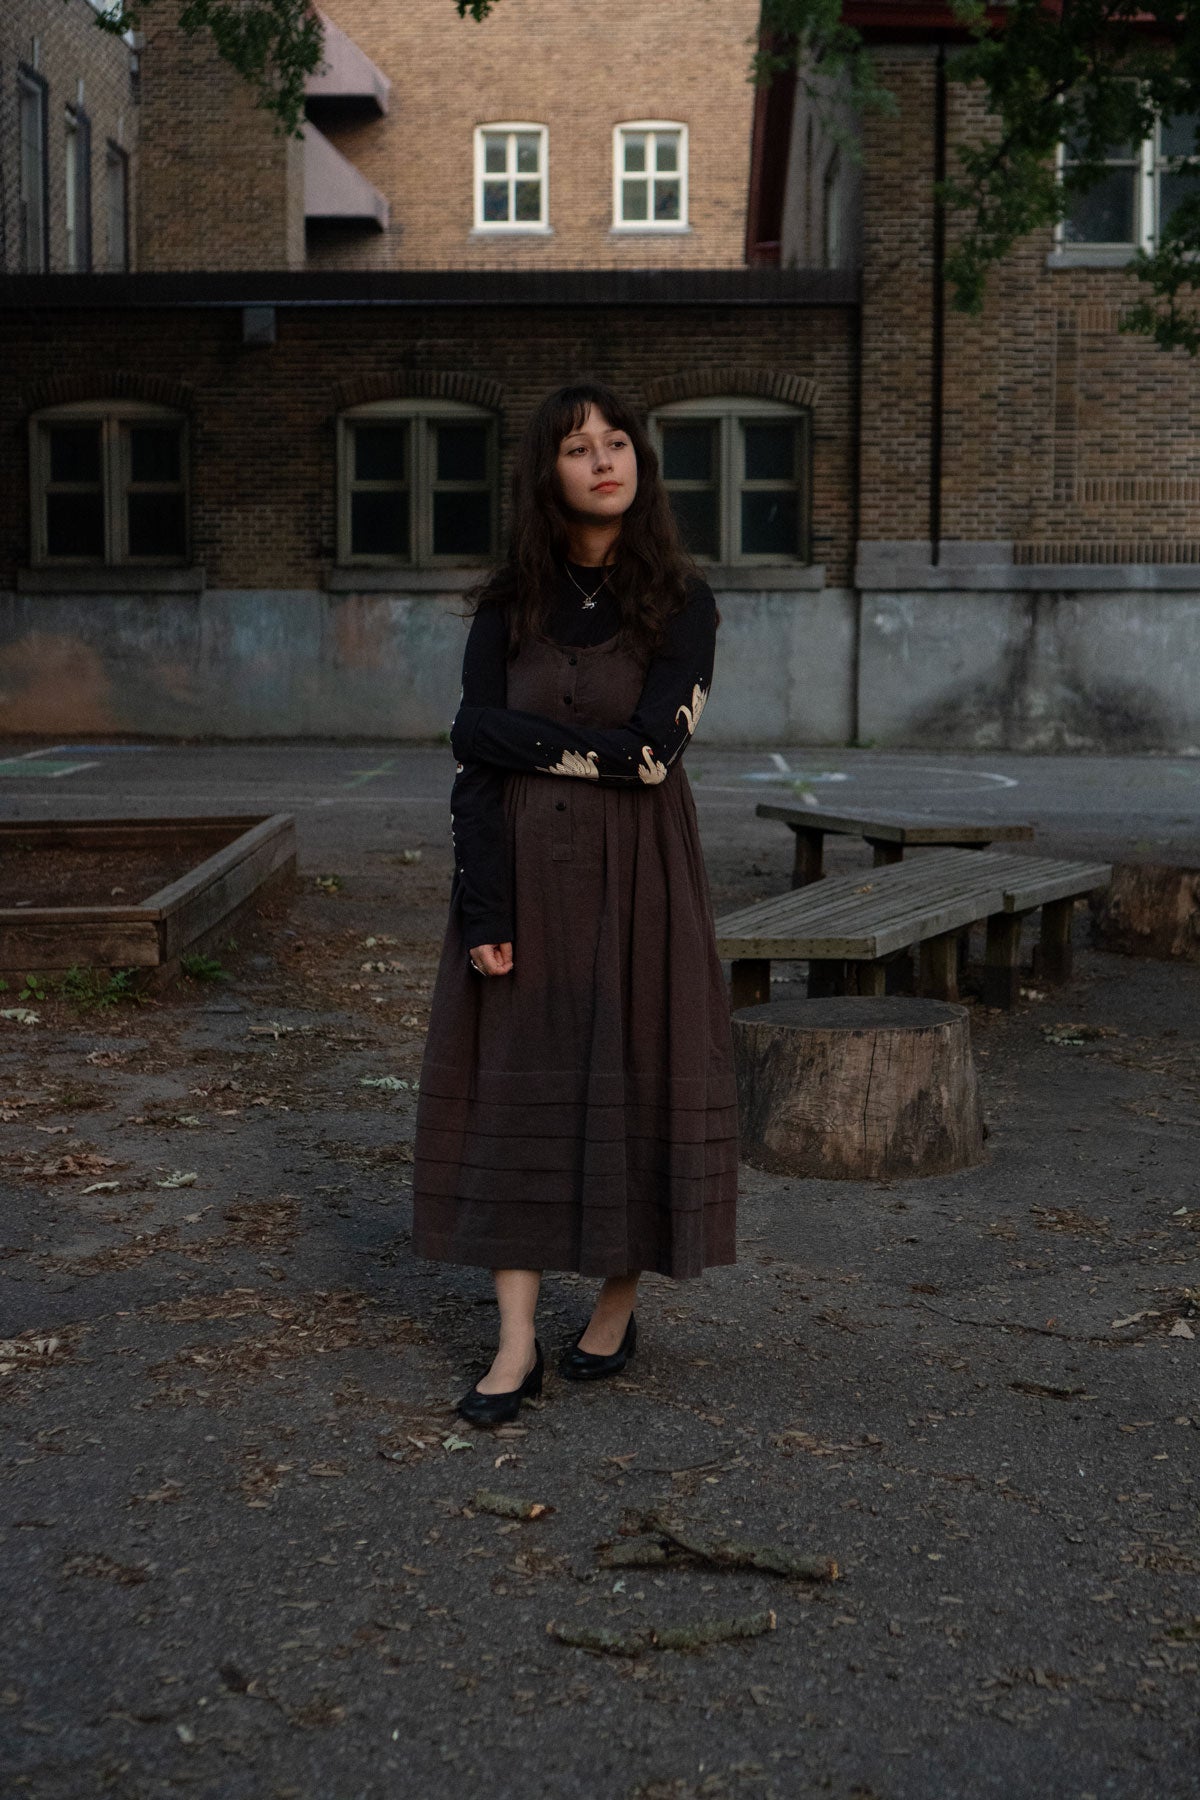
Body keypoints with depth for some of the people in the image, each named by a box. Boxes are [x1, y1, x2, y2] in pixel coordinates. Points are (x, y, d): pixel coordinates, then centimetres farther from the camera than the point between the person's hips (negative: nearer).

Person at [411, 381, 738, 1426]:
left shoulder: (681, 603, -1)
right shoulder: (507, 608, 5)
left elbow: (652, 750, -15)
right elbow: (477, 767, -3)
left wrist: (513, 732, -11)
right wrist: (484, 912, -12)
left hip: (636, 879, -2)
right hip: (524, 874, 2)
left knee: (635, 1082, 4)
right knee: (511, 1088, 0)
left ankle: (618, 1311, 23)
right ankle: (518, 1342, 5)